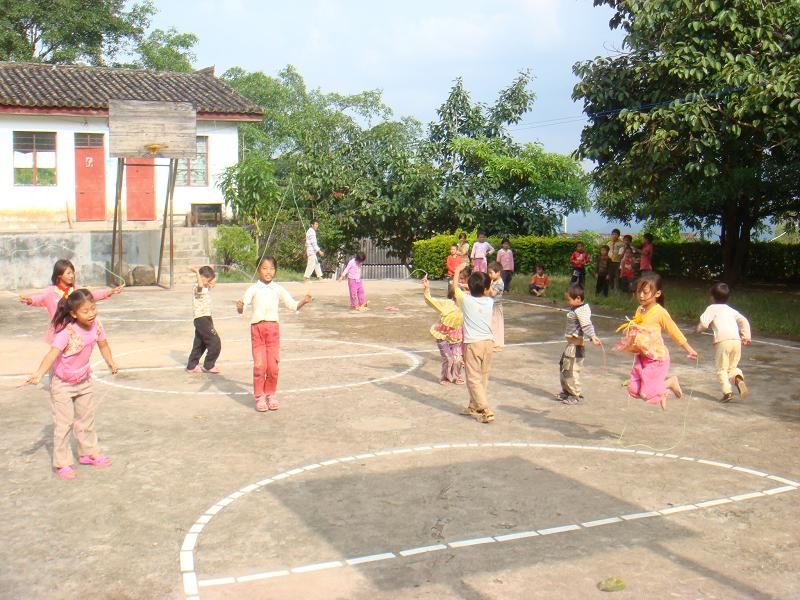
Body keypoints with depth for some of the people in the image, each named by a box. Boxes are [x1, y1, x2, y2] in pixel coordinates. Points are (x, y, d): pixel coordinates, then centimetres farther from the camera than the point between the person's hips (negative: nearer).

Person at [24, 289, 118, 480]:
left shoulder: (95, 325, -13)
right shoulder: (66, 332, -31)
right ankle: (62, 463, 11)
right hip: (62, 384, -6)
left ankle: (88, 452, 37)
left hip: (84, 380, 6)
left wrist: (111, 363, 19)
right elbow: (52, 353, -44)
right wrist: (39, 374, -58)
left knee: (87, 417, 19)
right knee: (63, 423, -3)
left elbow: (102, 344, 6)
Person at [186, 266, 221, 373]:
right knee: (215, 342, -5)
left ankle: (192, 366, 21)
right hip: (202, 319, -10)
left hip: (204, 319, 10)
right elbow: (200, 285, -43)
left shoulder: (205, 287, 14)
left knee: (199, 344, 15)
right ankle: (209, 365, 4)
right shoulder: (198, 288, -16)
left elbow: (213, 283, 36)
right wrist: (197, 272, -35)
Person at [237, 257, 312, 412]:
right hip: (257, 328, -2)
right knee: (259, 365, -6)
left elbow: (292, 305, 8)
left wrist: (303, 302, -11)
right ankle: (259, 397, 9)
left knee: (273, 365, 0)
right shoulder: (253, 289, 0)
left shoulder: (278, 289, 6)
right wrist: (240, 306, -30)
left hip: (273, 328, 2)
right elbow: (242, 308, -7)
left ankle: (270, 395, 18)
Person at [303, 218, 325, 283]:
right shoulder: (312, 232, -15)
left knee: (317, 264, 13)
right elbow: (313, 243, -21)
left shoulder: (309, 231, 17)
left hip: (312, 251, 10)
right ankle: (306, 277, -6)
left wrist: (306, 252, 27)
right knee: (311, 265, -8)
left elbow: (307, 242, 23)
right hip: (312, 251, -10)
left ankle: (319, 276, 18)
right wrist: (319, 251, -22)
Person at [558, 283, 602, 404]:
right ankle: (566, 391, 32)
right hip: (570, 344, 11)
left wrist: (592, 337, -41)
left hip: (576, 345, -11)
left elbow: (586, 325, -29)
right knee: (563, 367, 20)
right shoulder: (575, 309, 11)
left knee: (571, 370, -5)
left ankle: (576, 395, 5)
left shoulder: (580, 311, -20)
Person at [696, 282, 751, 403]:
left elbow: (704, 323, -6)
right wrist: (746, 336, 21)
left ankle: (727, 391, -10)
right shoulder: (731, 310, 24)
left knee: (722, 369, 3)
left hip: (722, 341, -5)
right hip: (736, 340, 5)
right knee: (732, 366, 17)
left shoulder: (712, 309, 6)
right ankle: (738, 378, -14)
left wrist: (699, 329, 14)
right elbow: (744, 321, 19)